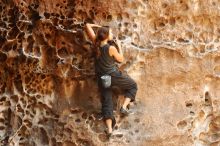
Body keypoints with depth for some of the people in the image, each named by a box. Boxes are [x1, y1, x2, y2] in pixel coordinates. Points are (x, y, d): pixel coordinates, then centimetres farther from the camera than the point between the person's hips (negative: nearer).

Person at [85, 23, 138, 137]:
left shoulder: (96, 43, -6)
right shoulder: (111, 48, -19)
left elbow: (87, 26, 2)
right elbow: (121, 59, -2)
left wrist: (98, 26, 12)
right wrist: (119, 46, 6)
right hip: (114, 75, -5)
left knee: (106, 102, 8)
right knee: (133, 86, 19)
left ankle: (109, 128, 0)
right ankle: (124, 107, 3)